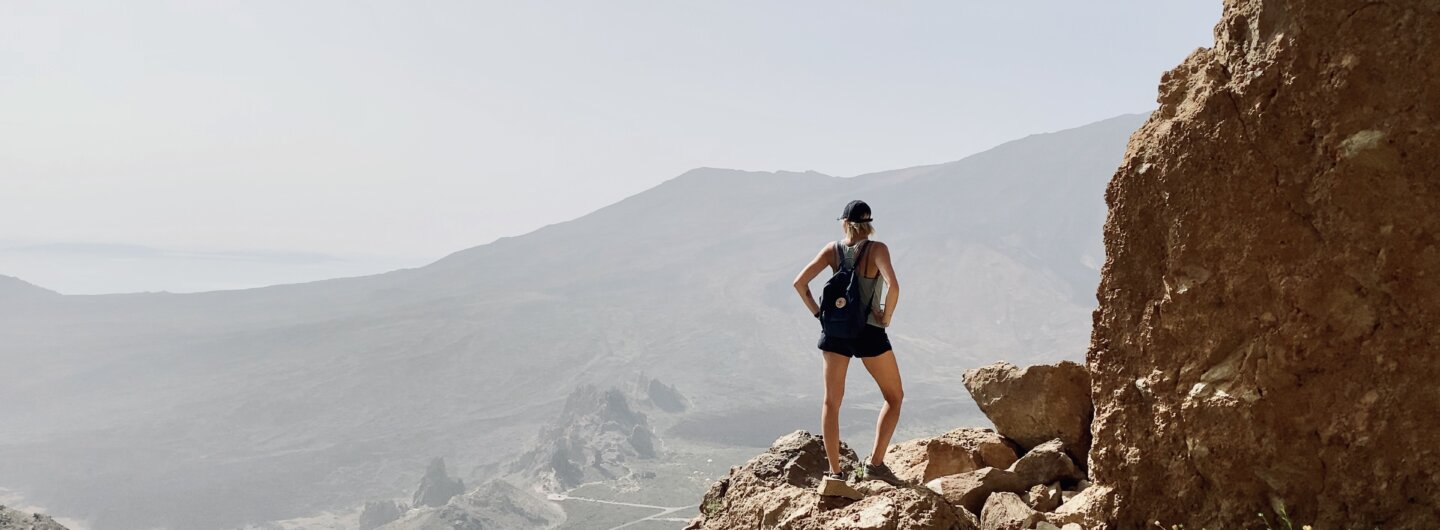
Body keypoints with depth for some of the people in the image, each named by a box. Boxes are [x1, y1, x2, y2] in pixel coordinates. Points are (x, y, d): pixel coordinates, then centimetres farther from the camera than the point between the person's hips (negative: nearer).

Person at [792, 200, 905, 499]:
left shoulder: (833, 249, 2)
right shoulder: (877, 249, -8)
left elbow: (800, 283, -2)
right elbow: (893, 285, -24)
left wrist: (817, 312, 6)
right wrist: (886, 317, -10)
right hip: (869, 332, -3)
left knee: (832, 402, 8)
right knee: (894, 397, 14)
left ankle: (835, 474, 1)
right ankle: (875, 463, 3)